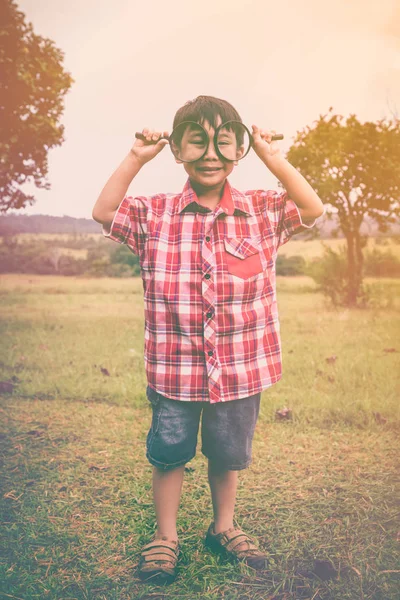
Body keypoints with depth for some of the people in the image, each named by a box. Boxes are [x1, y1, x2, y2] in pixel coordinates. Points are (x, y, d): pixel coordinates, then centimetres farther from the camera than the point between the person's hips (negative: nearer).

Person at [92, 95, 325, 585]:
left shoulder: (262, 211, 1)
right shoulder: (155, 214, -1)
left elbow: (312, 211, -4)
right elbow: (103, 212, -4)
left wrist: (273, 158, -11)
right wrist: (136, 158, -10)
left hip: (242, 368, 1)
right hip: (174, 369, -1)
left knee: (228, 454, 18)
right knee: (168, 453, 12)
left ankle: (223, 528, 42)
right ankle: (165, 536, 35)